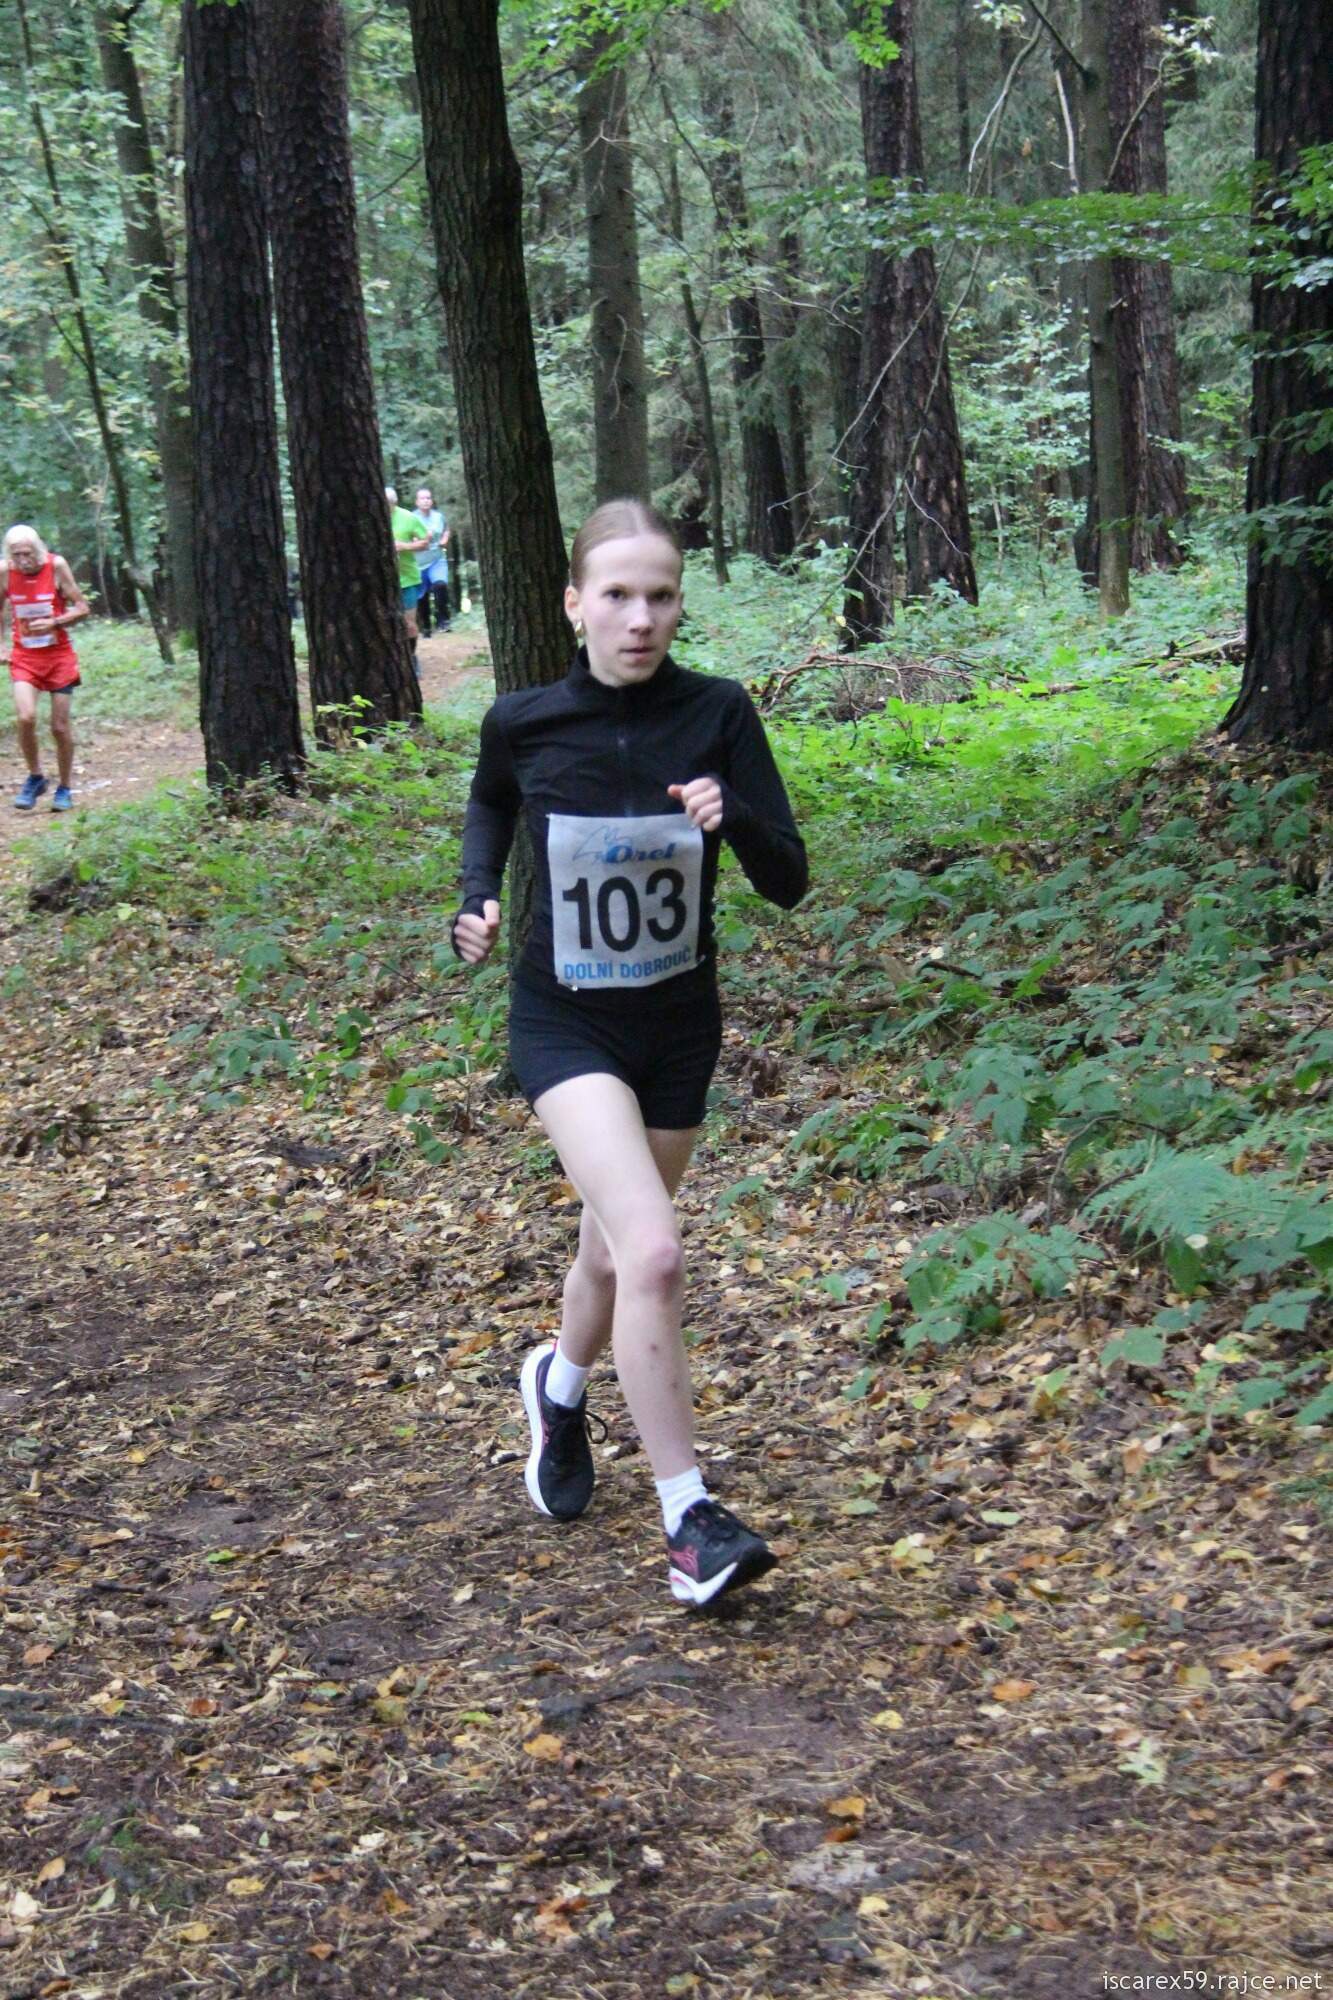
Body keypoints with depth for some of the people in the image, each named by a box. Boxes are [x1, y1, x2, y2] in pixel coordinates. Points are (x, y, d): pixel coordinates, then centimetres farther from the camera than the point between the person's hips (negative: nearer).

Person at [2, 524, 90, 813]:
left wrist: (54, 623, -21)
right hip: (24, 657, 1)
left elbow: (83, 608, -7)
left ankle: (64, 789, 21)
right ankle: (35, 777, 5)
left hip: (58, 655, -1)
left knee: (60, 726, 3)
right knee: (25, 717, -18)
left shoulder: (56, 566, -12)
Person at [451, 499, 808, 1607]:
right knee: (653, 1254, -22)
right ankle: (689, 1520, -11)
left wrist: (732, 818, -30)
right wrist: (478, 901, -4)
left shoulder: (718, 713, -11)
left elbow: (789, 882, -11)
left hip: (679, 1020, 3)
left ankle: (560, 1384, 53)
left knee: (615, 1251, 19)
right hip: (566, 1023, -3)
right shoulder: (523, 724, -11)